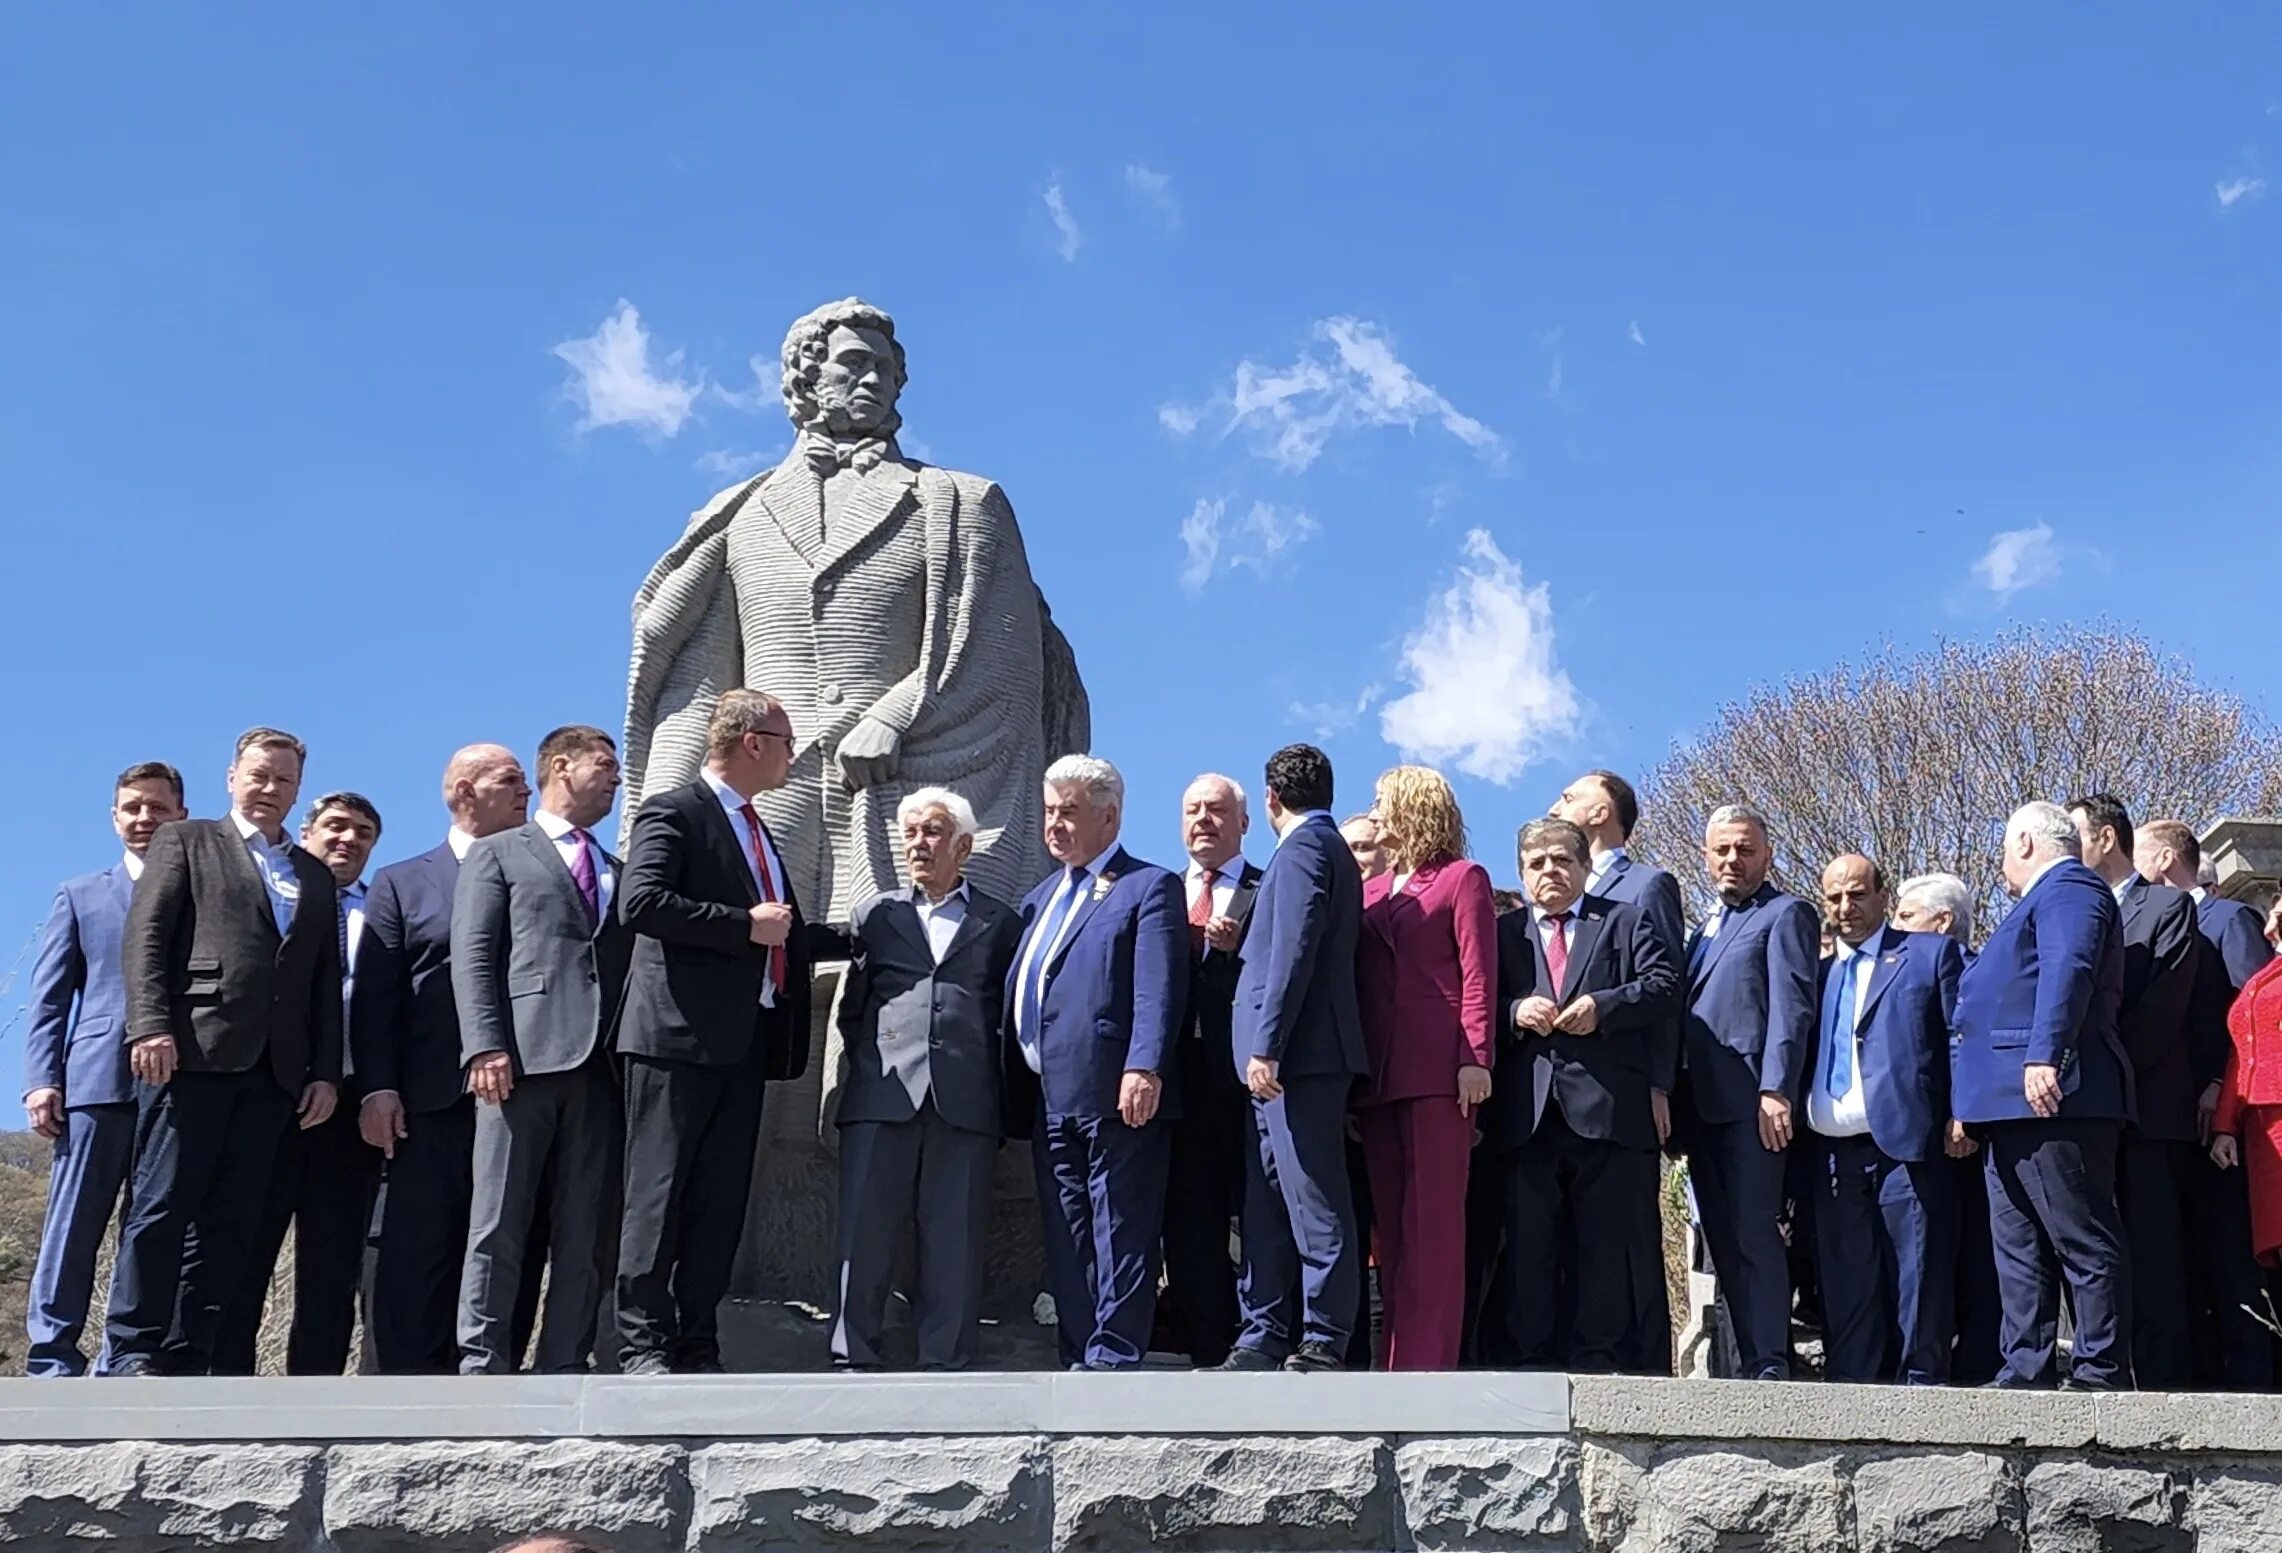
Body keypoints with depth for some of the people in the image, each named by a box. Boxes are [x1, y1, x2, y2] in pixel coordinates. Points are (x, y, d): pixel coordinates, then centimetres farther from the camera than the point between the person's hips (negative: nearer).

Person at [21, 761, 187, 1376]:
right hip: (98, 1079, 0)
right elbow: (50, 1000, 12)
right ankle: (52, 1367, -3)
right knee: (72, 1231, -5)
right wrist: (42, 1081, -2)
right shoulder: (79, 896, 19)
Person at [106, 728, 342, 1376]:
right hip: (192, 1054, -4)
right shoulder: (185, 842, 12)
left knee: (232, 1221, 0)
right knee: (162, 1209, -6)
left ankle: (187, 1361, 2)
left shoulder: (315, 876, 24)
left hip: (274, 1071, 4)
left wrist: (326, 1072, 8)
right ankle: (131, 1355, -1)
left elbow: (326, 982, 18)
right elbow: (146, 937, 0)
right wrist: (150, 1026, -14)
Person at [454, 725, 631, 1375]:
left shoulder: (619, 873, 26)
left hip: (601, 1063, 5)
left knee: (586, 1233, 0)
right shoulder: (498, 853, 12)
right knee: (500, 1226, -6)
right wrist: (485, 1046, -12)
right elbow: (473, 956, 1)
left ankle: (563, 1371, 3)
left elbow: (627, 964, 20)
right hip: (524, 1056, -4)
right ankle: (481, 1368, -3)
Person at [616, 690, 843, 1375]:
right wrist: (744, 925, -17)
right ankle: (642, 1344, 0)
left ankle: (697, 1348, 9)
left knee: (722, 1200, 6)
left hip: (744, 1042, 8)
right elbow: (641, 901, -20)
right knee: (659, 1193, -4)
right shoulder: (674, 812, -4)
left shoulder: (757, 831, 24)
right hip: (678, 1036, -8)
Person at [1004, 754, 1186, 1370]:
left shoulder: (1148, 887, 0)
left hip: (1115, 1093, -8)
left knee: (1120, 1233, -4)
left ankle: (1114, 1360, -4)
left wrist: (1144, 1068, -24)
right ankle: (1078, 1360, 15)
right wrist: (1015, 1087, 13)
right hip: (1049, 1099, 8)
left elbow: (1158, 989, -12)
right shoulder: (1040, 898, 24)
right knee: (1065, 1238, 9)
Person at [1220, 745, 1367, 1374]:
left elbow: (1292, 955, -18)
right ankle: (1265, 1340, 14)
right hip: (1290, 1060, 10)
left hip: (1296, 1056, -10)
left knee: (1314, 1204, -8)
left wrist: (1265, 1048, -21)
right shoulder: (1332, 851, 22)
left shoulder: (1302, 850, -8)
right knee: (1268, 1206, 11)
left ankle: (1324, 1343, -6)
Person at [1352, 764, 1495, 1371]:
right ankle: (1395, 1357, 8)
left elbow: (1478, 974, -4)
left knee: (1434, 1219, -6)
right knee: (1390, 1221, 5)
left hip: (1439, 1071, -6)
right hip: (1378, 1076, 6)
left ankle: (1426, 1361, -8)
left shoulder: (1461, 878, 5)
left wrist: (1475, 1059, -15)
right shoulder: (1370, 892, 21)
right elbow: (1357, 980, 18)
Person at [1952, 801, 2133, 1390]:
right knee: (2019, 1249, 9)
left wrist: (2044, 1055, -33)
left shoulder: (2069, 889, -4)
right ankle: (2025, 1373, 10)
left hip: (2048, 1095, -11)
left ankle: (2101, 1374, -7)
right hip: (2011, 1103, 11)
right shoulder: (2043, 900, 28)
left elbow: (2068, 971, -22)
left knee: (2084, 1244, -8)